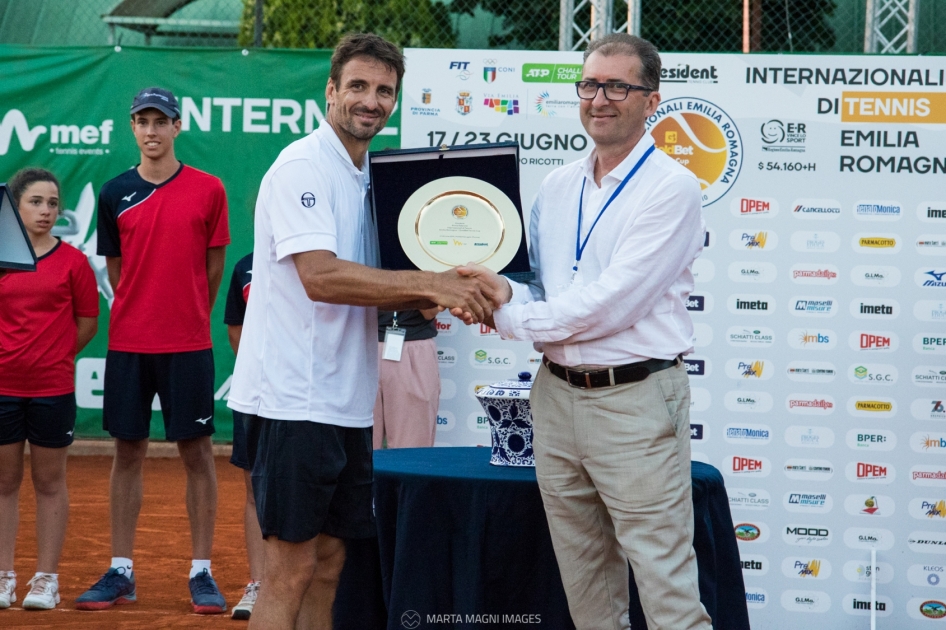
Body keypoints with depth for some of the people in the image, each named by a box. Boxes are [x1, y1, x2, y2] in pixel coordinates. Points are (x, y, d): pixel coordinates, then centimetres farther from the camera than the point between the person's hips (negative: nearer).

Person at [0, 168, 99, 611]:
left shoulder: (72, 260, 0)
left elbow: (88, 322, 5)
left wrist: (52, 356, 2)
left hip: (53, 389, -1)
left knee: (49, 482, 6)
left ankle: (46, 579, 12)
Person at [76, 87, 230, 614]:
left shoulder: (208, 190, 0)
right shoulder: (115, 194, 5)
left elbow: (214, 266, 6)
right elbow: (116, 270, 12)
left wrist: (190, 317, 9)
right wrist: (142, 314, 9)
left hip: (189, 343, -2)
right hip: (128, 343, 2)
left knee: (197, 452, 1)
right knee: (128, 452, 6)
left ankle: (202, 572, 7)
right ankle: (121, 573, 12)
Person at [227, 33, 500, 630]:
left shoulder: (371, 178, 15)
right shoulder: (303, 166, -11)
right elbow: (321, 277, -23)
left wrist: (451, 297, -3)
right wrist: (433, 283, -22)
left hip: (345, 403, 9)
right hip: (294, 400, -9)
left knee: (328, 564, 11)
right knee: (291, 572, -7)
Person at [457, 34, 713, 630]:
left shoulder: (671, 188, -10)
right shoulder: (557, 187, 12)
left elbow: (611, 303, -18)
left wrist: (508, 317, -11)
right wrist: (506, 293, -8)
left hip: (634, 398, -7)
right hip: (558, 395, 7)